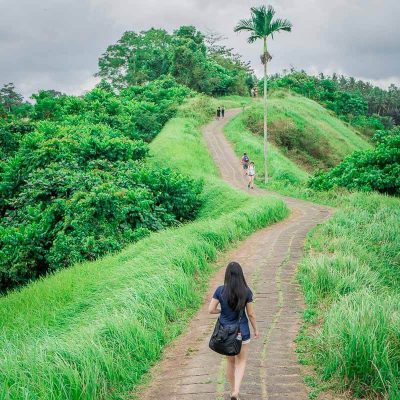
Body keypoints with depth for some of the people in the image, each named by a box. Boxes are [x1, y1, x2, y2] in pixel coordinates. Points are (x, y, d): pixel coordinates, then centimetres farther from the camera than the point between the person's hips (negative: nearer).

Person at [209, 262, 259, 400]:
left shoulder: (220, 290, -12)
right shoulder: (246, 291, -13)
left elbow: (211, 309, -10)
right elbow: (251, 314, -6)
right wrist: (256, 330, 8)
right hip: (242, 331, -2)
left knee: (230, 361, 21)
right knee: (241, 361, 14)